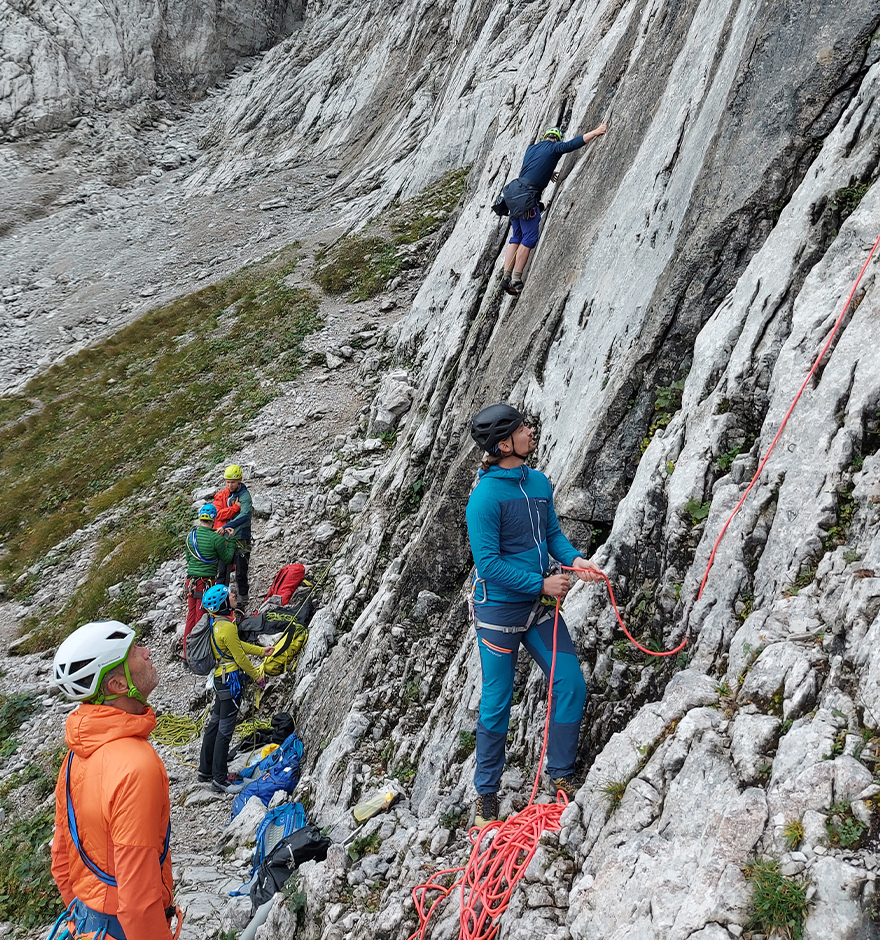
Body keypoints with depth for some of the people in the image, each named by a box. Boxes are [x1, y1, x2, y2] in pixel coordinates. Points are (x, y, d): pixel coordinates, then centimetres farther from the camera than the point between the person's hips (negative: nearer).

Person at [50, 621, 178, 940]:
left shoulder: (76, 752, -4)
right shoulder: (138, 768, -31)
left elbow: (62, 858, 8)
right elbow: (139, 895, -28)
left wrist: (79, 914, 20)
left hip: (84, 914, 7)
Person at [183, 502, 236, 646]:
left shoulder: (191, 536, 3)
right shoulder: (216, 538, -15)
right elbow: (227, 558, -1)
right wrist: (230, 540, 11)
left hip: (190, 582, 5)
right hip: (207, 583, -5)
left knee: (191, 615, 15)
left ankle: (187, 650, 24)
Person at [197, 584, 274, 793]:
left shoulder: (216, 623, 7)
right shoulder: (227, 627, -23)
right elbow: (240, 656, -17)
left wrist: (262, 651, 22)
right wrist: (257, 676, -5)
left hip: (220, 678, 10)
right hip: (230, 679, -10)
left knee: (215, 723, 18)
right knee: (225, 729, -4)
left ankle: (205, 770, 28)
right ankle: (219, 780, 2)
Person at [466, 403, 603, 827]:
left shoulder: (539, 482, 3)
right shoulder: (486, 495, -20)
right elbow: (488, 563, -21)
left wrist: (574, 558, -7)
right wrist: (541, 584, -17)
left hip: (539, 604, 7)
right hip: (499, 608, -7)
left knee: (571, 686, 6)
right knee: (497, 703, 6)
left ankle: (561, 775, 25)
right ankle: (486, 792, 26)